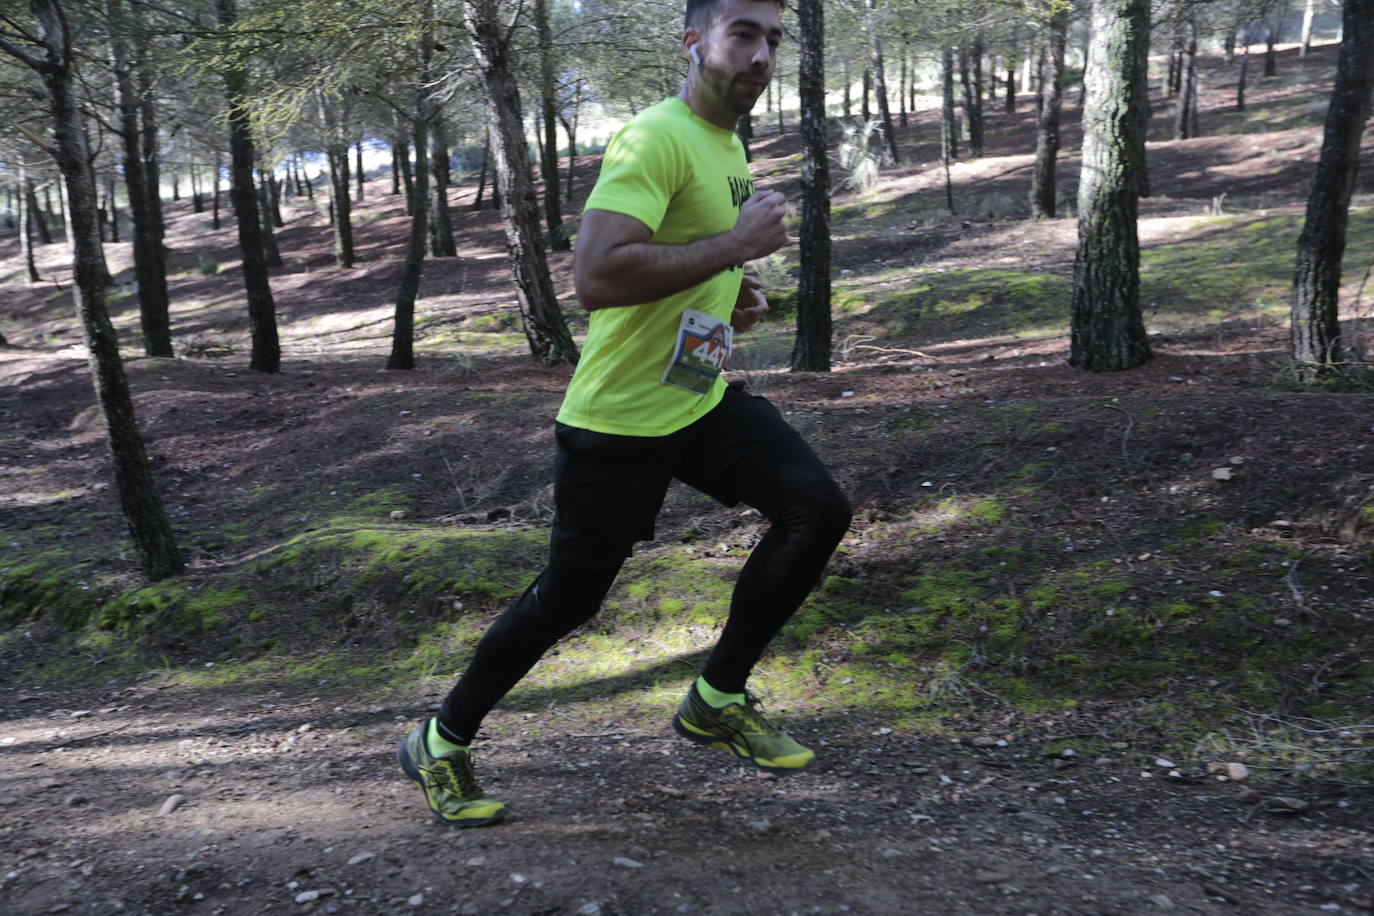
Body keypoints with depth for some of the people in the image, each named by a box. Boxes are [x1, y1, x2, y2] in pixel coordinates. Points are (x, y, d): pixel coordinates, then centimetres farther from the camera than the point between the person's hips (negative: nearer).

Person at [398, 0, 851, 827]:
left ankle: (718, 699, 9)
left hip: (704, 400, 8)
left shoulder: (727, 145, 13)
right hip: (620, 418, -8)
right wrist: (734, 244, -25)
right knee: (567, 599, 3)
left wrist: (733, 296, 8)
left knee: (818, 509, -7)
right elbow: (596, 276, -32)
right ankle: (441, 743, 26)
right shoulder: (657, 139, -19)